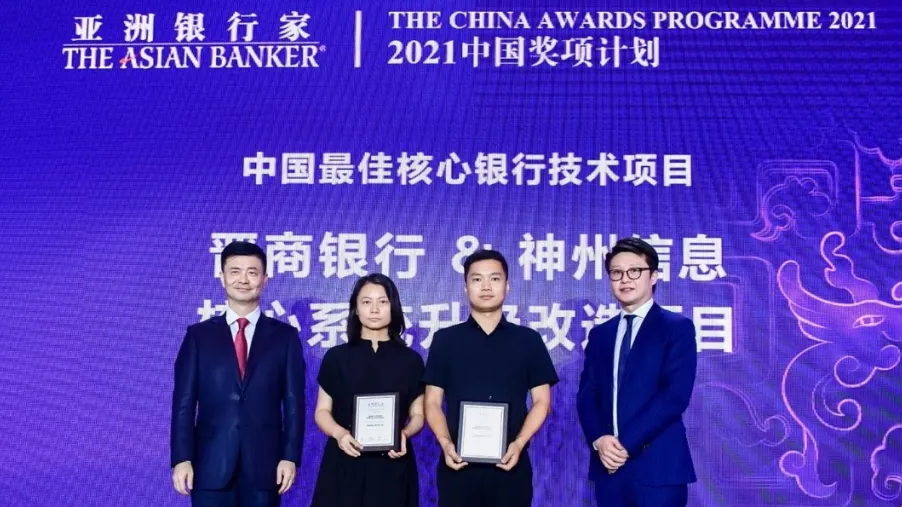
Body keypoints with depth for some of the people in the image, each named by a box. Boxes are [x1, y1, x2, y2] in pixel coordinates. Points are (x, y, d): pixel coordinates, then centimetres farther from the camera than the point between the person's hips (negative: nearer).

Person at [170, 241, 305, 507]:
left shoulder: (285, 336, 5)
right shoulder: (198, 335, 6)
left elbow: (294, 402, 2)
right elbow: (184, 402, 3)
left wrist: (290, 457, -5)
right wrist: (182, 458, -5)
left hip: (264, 465, 0)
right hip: (211, 466, 0)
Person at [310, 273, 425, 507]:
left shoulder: (411, 360, 5)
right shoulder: (336, 357, 5)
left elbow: (417, 414, 7)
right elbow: (322, 411, 6)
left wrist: (405, 434, -14)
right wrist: (338, 433, -14)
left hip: (392, 465, 0)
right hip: (343, 465, 0)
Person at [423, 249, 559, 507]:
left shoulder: (529, 340, 5)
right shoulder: (444, 340, 5)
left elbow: (541, 401, 5)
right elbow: (433, 402, 5)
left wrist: (519, 443, -10)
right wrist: (445, 443, -12)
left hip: (511, 465, 0)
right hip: (459, 464, 0)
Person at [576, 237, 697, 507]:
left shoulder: (678, 327, -1)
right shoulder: (600, 334, 15)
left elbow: (676, 394, -12)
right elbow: (586, 394, 9)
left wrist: (626, 443, -15)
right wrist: (598, 440, -10)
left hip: (657, 465, -4)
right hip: (608, 465, 5)